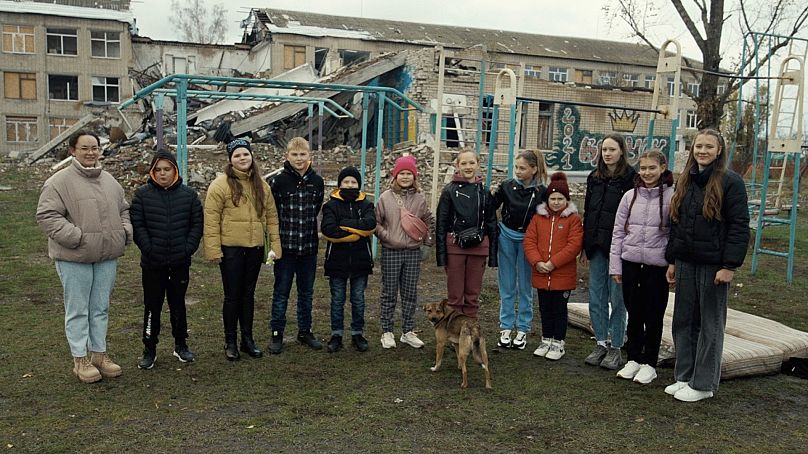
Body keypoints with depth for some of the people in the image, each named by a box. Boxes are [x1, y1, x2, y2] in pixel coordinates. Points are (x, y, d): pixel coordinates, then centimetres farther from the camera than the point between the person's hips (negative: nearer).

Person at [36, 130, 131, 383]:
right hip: (74, 257, -5)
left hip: (107, 256, 6)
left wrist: (125, 231, 5)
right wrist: (74, 237, -19)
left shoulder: (109, 181, 11)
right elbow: (46, 215, -13)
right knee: (78, 310, 4)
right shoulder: (60, 181, -8)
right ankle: (80, 359, 15)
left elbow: (123, 210, 22)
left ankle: (99, 354, 26)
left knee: (101, 308, 14)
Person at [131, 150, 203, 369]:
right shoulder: (142, 195, -2)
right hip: (152, 264, -1)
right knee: (152, 306, 5)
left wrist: (188, 249, -6)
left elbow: (197, 224, 3)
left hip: (180, 262, 1)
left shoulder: (189, 195, 2)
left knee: (178, 304, 14)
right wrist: (149, 249, -13)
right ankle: (149, 349, 15)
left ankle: (181, 345, 27)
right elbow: (137, 225, -5)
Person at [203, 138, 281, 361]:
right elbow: (211, 219, -10)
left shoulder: (261, 185, 8)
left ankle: (247, 338, 25)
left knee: (248, 294, 14)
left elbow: (271, 216, 9)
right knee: (232, 296, 4)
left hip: (255, 247, 4)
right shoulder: (221, 184, -7)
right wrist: (213, 249, -14)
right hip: (230, 248, -4)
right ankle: (230, 342, 18)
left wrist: (275, 245, 4)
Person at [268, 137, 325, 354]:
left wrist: (306, 225, 11)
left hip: (309, 246, 3)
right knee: (281, 292, 6)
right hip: (285, 246, -3)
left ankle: (305, 331, 26)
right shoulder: (278, 181, -8)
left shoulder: (317, 181, 3)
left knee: (306, 293, 13)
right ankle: (277, 334, 16)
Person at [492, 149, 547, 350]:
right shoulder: (507, 186, -4)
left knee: (525, 287, 8)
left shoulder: (541, 192, -8)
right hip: (507, 237, 2)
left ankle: (522, 330, 19)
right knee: (507, 286, 8)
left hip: (527, 241, -1)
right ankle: (506, 328, 18)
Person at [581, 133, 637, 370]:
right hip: (596, 247, 6)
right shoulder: (594, 178, 12)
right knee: (596, 299, 9)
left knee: (617, 299, 3)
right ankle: (601, 344, 21)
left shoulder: (631, 179, -7)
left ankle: (616, 348, 14)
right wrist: (585, 247, 12)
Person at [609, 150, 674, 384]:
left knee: (653, 316, 7)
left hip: (657, 266, -3)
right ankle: (633, 359, 27)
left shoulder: (671, 196, -6)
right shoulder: (630, 196, 4)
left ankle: (649, 364, 21)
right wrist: (615, 266, 4)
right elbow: (618, 232, 6)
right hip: (631, 262, 3)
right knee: (634, 314, 13)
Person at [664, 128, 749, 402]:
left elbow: (739, 226, -12)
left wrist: (730, 266, -16)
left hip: (713, 264, -6)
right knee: (683, 321, 11)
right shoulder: (685, 181, 11)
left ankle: (703, 384, 14)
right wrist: (672, 260, 12)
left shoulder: (730, 182, -8)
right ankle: (684, 377, 23)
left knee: (710, 325, 4)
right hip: (685, 263, 6)